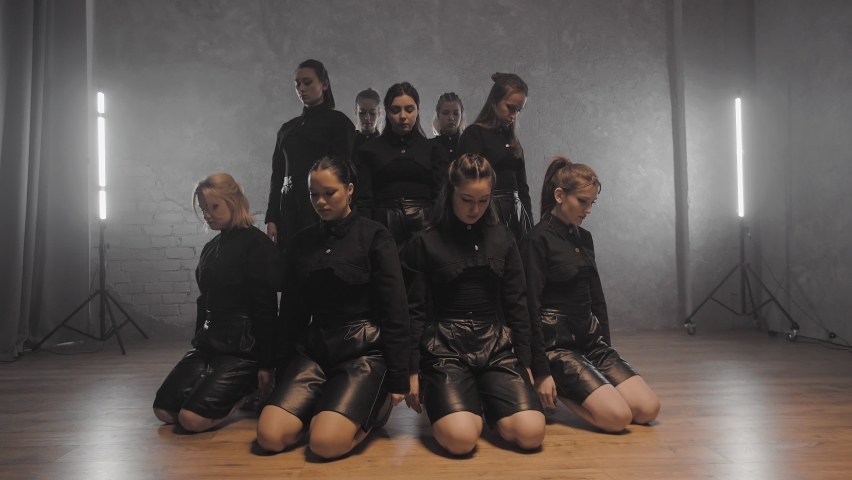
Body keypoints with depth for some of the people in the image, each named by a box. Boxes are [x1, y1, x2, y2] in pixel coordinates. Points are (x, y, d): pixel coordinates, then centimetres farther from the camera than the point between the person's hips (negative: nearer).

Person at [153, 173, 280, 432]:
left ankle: (248, 389, 5)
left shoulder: (256, 245, -13)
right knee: (164, 410, -2)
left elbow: (265, 308, -14)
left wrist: (266, 364, -13)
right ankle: (233, 390, 15)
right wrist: (199, 341, 18)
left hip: (243, 346, -8)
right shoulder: (211, 248, 13)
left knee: (192, 418, -18)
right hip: (208, 342, 8)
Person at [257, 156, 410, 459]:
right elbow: (292, 310, 13)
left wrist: (397, 380, -7)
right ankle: (322, 407, 14)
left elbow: (394, 313, -7)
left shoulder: (375, 237, -5)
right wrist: (284, 368, 14)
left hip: (363, 350, -4)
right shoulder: (303, 242, 9)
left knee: (325, 443, -21)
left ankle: (375, 405, 7)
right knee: (270, 437, -13)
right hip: (314, 347, 5)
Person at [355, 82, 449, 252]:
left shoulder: (433, 149, 12)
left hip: (424, 226, 1)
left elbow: (440, 197, 6)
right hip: (384, 227, 0)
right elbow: (364, 199, 5)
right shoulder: (370, 149, 10)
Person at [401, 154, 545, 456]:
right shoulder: (424, 243, -1)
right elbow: (415, 310, 0)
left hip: (495, 344, 3)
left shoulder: (502, 238, 8)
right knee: (461, 439, -24)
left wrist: (524, 360, 8)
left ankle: (485, 403, 15)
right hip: (445, 347, -3)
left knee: (531, 433, -16)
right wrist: (412, 371, -1)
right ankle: (465, 404, 11)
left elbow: (516, 303, 10)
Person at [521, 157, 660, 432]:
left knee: (648, 409, -4)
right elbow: (531, 309, -15)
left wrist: (606, 345, 13)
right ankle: (557, 390, 4)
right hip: (556, 345, -8)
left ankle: (570, 387, 12)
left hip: (591, 341, 8)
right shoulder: (538, 241, -12)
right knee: (618, 416, -18)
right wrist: (541, 372, -15)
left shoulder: (584, 237, 11)